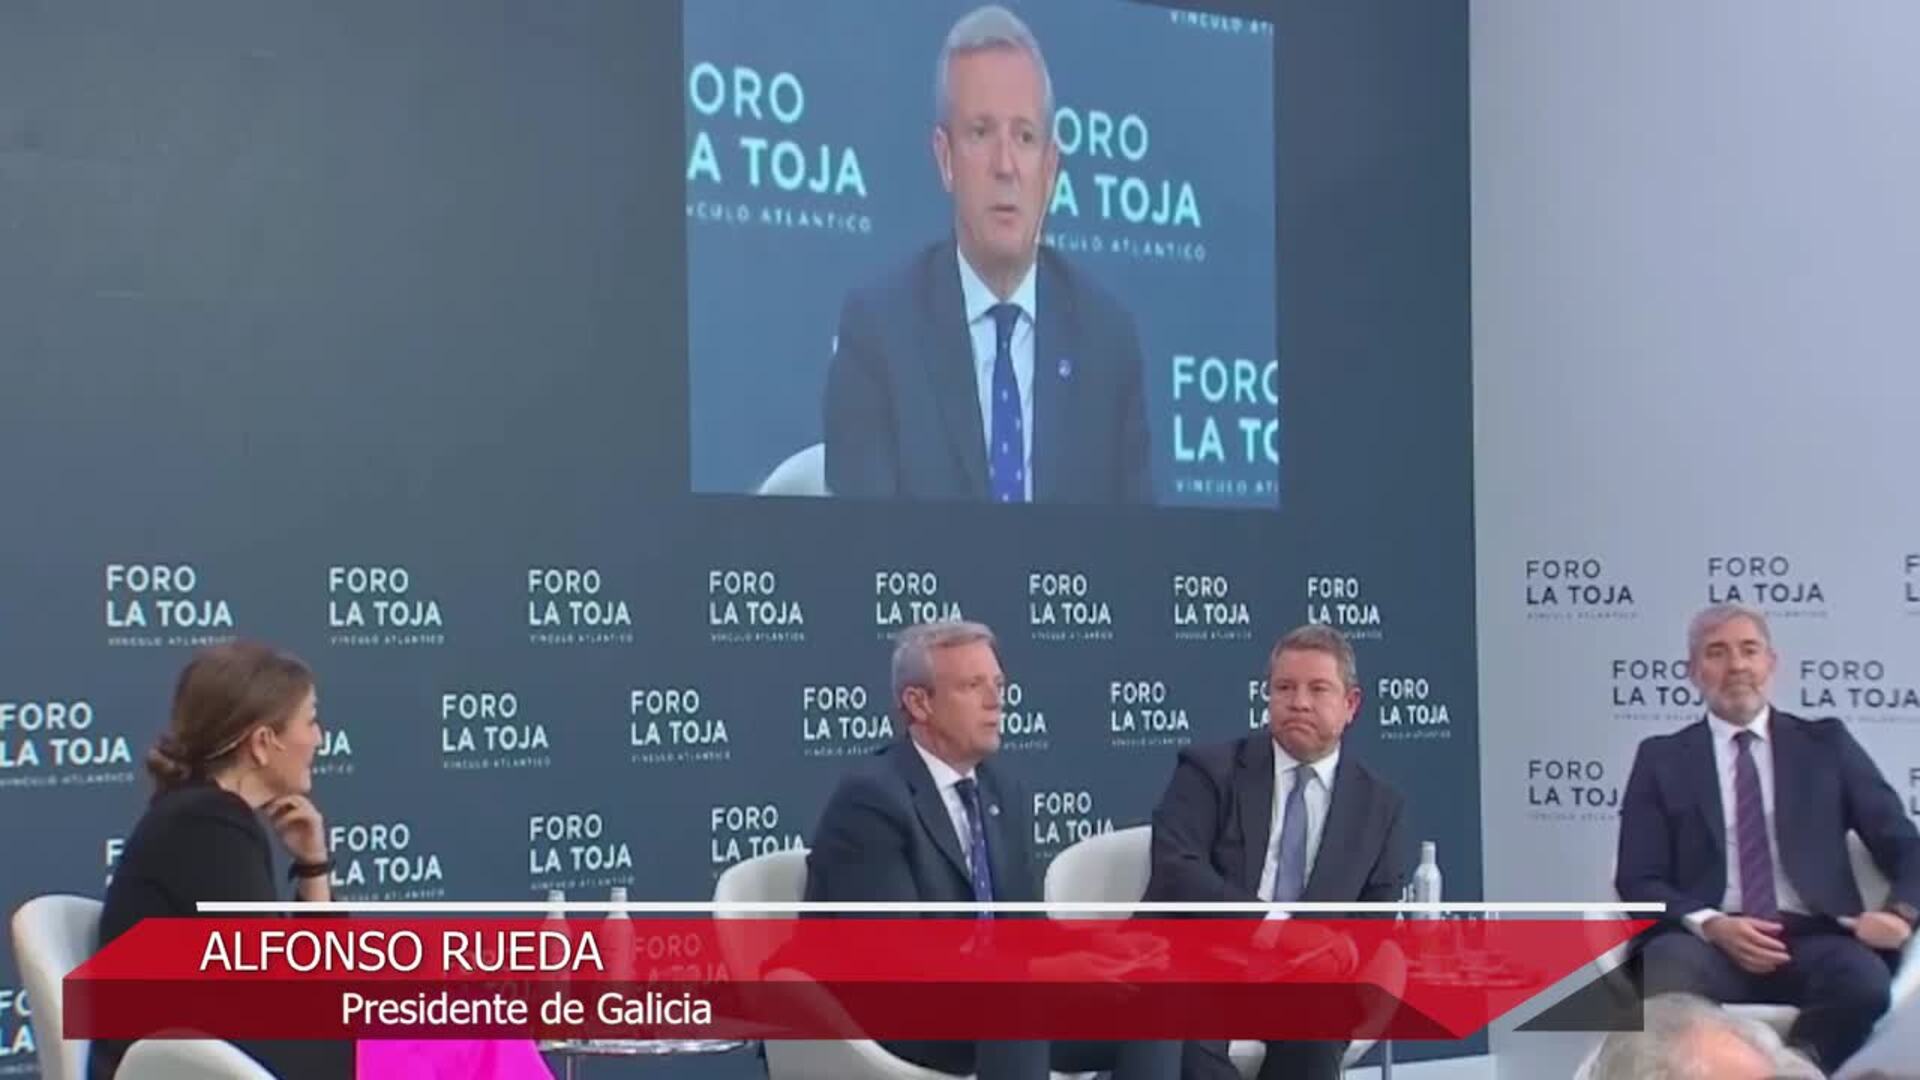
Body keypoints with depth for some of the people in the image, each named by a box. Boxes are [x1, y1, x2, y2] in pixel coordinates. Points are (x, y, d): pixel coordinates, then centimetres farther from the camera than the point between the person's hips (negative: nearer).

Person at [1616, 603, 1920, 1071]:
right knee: (1670, 971, -37)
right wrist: (1710, 925, -13)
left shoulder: (1826, 744, 17)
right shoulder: (1662, 759, 15)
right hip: (1710, 943, -1)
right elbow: (1639, 879, 7)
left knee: (1867, 981, -33)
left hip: (1813, 940, 1)